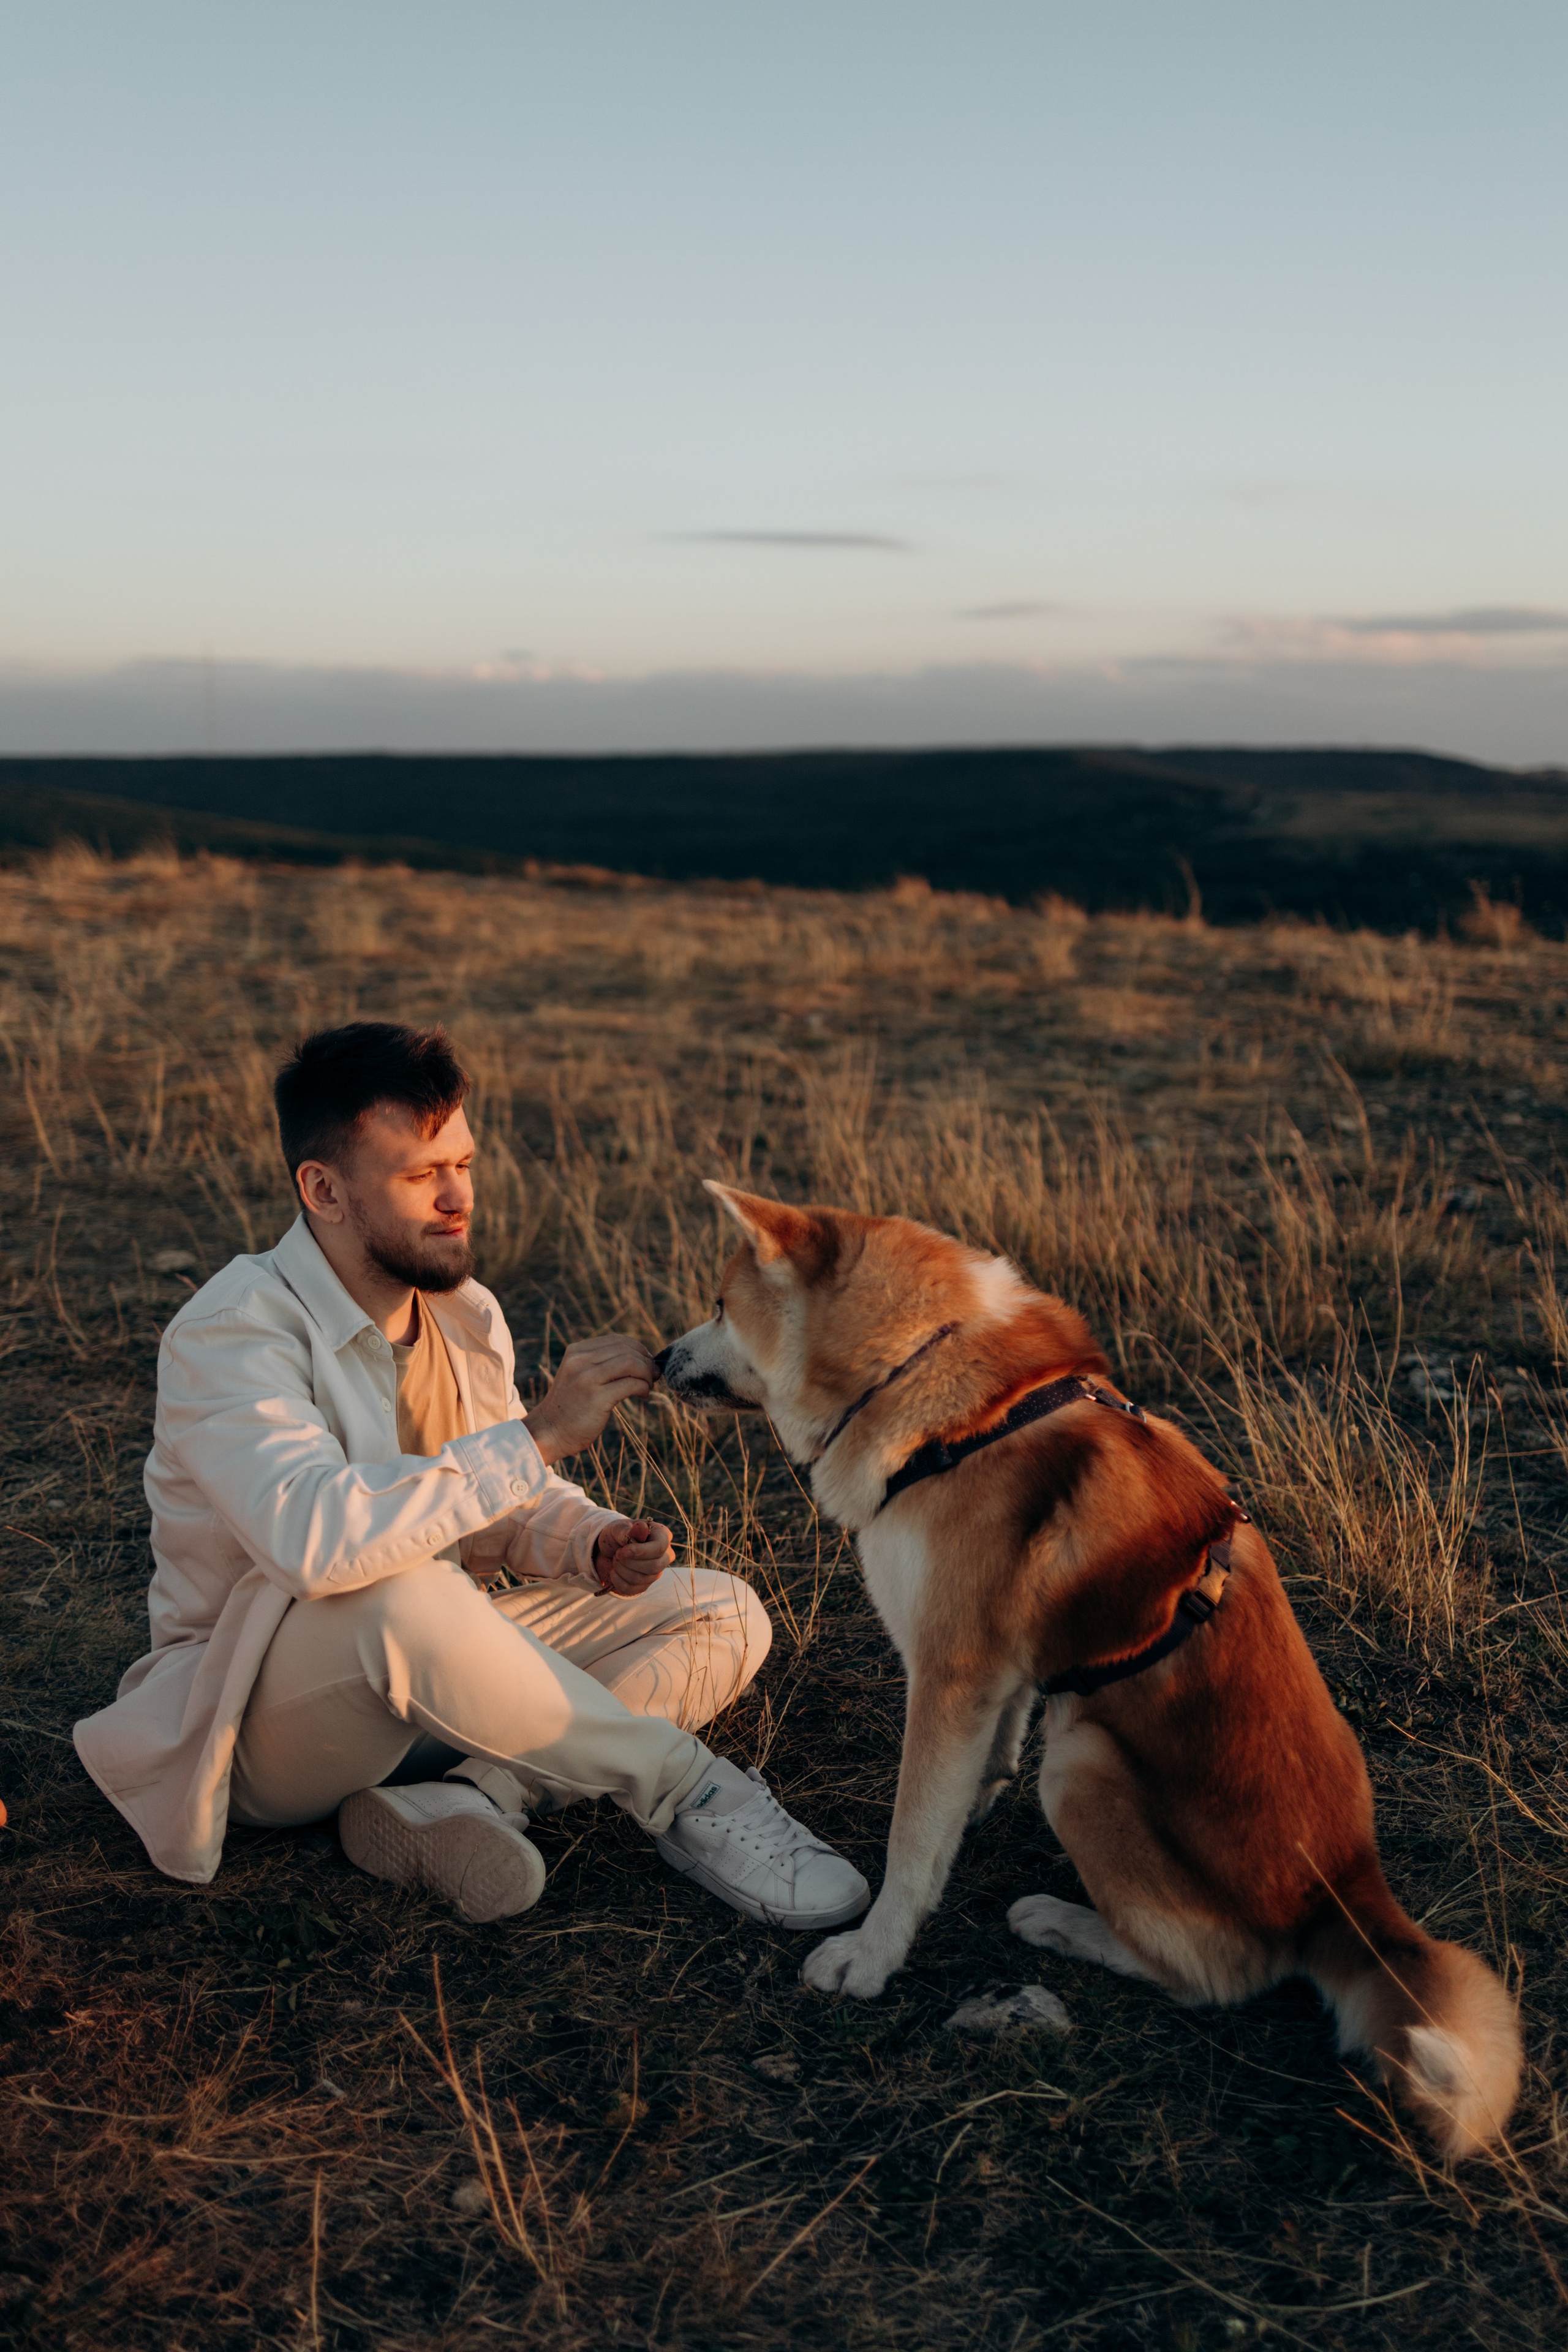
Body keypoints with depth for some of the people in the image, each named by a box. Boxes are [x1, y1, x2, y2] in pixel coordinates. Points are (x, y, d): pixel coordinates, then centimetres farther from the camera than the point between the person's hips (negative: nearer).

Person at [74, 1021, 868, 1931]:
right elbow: (312, 1535, -40)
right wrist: (538, 1435, -36)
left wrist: (593, 1546, -13)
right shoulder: (228, 1337, -22)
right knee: (405, 1593, -41)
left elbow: (512, 1504, 12)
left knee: (727, 1618, -2)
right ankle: (684, 1786, -21)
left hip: (438, 1665, 8)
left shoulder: (466, 1313, 1)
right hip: (266, 1717, -8)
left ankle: (459, 1796, -23)